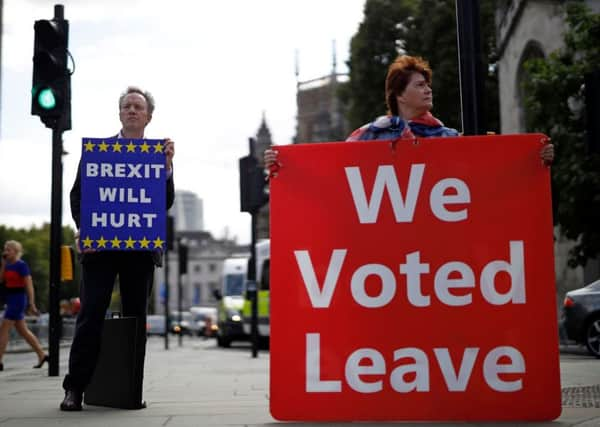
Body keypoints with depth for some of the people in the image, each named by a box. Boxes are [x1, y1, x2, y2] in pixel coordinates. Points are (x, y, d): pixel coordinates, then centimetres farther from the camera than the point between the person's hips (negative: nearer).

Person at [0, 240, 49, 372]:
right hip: (11, 300, 9)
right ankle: (42, 355, 19)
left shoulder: (21, 265, -12)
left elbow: (29, 285, -15)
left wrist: (32, 304, -19)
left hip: (18, 299, -9)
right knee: (23, 331, 12)